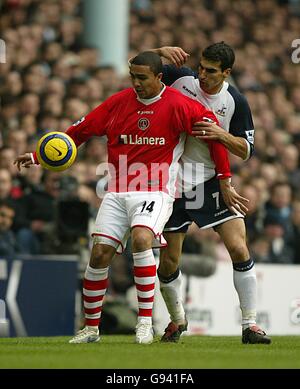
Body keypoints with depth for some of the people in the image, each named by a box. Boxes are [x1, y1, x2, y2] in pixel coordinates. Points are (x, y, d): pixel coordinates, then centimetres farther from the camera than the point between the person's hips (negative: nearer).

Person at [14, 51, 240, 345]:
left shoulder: (176, 105, -6)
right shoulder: (120, 102, 5)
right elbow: (82, 130, 10)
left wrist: (224, 180, -3)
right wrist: (39, 156, 3)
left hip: (154, 191, -4)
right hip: (117, 193, 4)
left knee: (141, 238, -30)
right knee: (100, 253, -6)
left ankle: (145, 321, -22)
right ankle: (91, 328, 13)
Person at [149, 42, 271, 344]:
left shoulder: (235, 102, -8)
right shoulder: (180, 78, -6)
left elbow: (246, 150, -2)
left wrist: (222, 134, -21)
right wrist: (161, 51, -17)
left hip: (213, 182, -1)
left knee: (239, 249, -15)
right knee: (168, 261, 4)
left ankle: (249, 325, -6)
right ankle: (177, 320, 30)